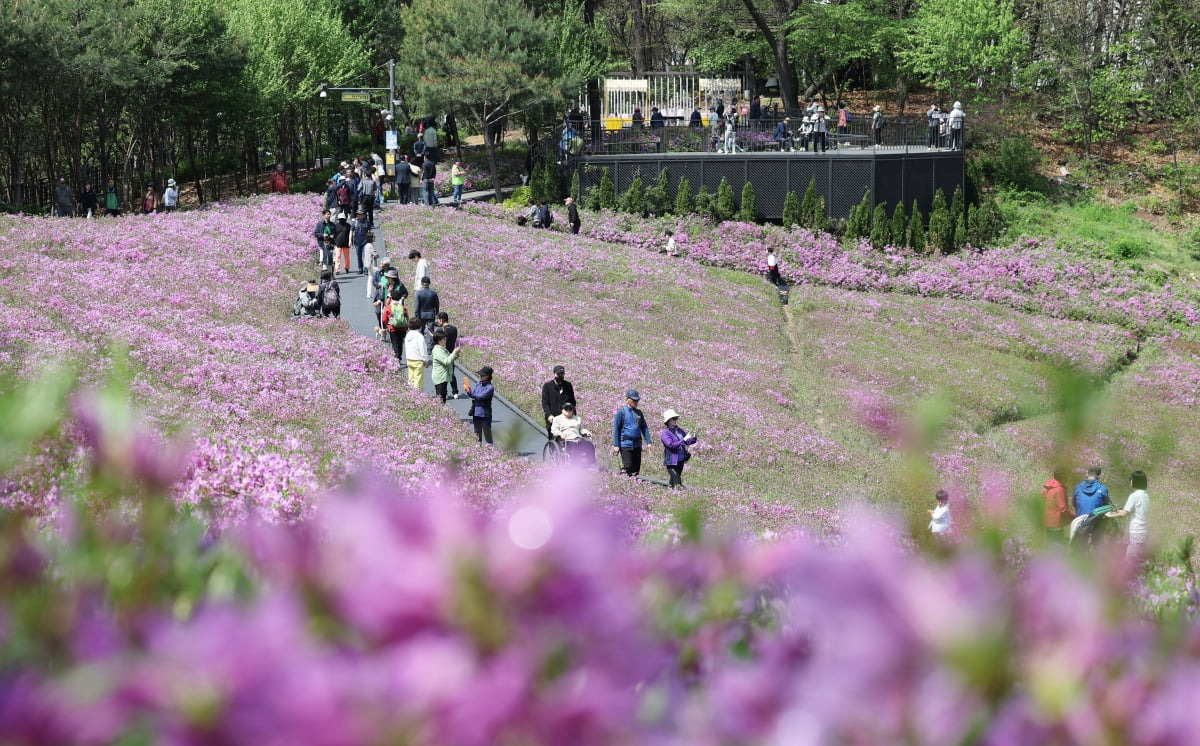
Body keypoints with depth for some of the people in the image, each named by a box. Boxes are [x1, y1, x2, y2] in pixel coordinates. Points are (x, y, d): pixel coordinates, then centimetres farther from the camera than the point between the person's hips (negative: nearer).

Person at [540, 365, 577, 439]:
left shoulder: (568, 385, 12)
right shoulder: (547, 386, 4)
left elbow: (572, 402, 18)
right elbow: (544, 402, -2)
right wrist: (549, 415, -16)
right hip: (552, 418, -2)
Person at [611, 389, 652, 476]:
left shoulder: (639, 413, 14)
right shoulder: (621, 412, -2)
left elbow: (644, 428, 15)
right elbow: (616, 429, -4)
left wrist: (648, 442, 4)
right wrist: (616, 445, -10)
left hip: (637, 445, 5)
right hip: (626, 444, -5)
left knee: (636, 469, 6)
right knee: (628, 467, -13)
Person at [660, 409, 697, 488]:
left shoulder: (679, 430, 11)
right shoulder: (665, 433, -11)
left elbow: (688, 442, 13)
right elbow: (671, 444, -23)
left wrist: (693, 438, -9)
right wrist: (683, 440, -29)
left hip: (681, 460, 7)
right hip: (671, 461, -7)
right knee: (676, 480, -11)